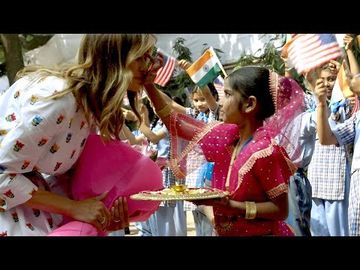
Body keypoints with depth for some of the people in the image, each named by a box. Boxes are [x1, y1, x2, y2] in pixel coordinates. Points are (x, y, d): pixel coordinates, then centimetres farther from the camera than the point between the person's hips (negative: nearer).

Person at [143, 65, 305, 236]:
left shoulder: (265, 151, -25)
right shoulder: (229, 134, -4)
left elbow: (281, 210, -21)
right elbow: (176, 125, 3)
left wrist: (229, 205, -29)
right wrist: (148, 84, -4)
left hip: (260, 233, -7)